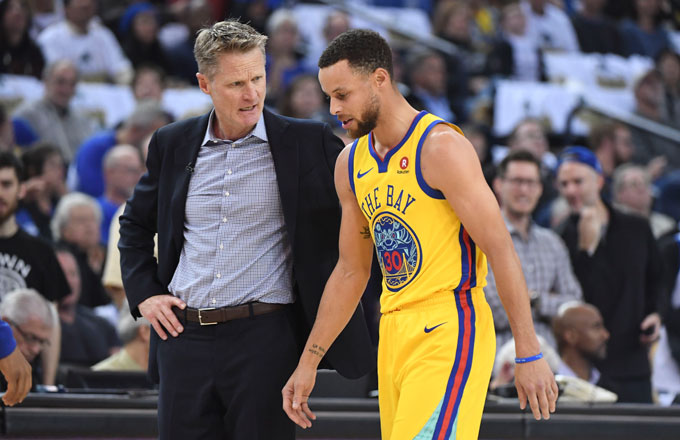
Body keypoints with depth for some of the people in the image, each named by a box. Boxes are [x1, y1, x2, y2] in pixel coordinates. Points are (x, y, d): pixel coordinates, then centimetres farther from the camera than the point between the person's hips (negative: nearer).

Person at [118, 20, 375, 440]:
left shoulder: (306, 143, 1)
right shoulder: (172, 144, 10)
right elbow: (135, 225, 22)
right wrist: (143, 294, 11)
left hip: (264, 339, -3)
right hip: (185, 336, 3)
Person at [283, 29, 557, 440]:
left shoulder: (440, 147, -12)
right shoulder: (351, 164, 12)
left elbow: (500, 249, -14)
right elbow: (351, 271, 21)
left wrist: (530, 355, -16)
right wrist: (308, 363, 18)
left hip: (450, 330, -8)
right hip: (394, 333, 8)